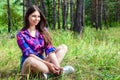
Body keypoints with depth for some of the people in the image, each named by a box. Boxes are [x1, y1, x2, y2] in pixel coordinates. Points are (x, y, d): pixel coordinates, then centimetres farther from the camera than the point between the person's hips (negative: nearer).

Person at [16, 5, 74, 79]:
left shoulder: (43, 31, 5)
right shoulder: (21, 35, -9)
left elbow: (49, 49, -7)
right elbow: (29, 54, -18)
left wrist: (57, 66, -23)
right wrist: (47, 63, -27)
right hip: (28, 65, -5)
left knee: (63, 47, -5)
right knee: (30, 60, -40)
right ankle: (56, 71, -23)